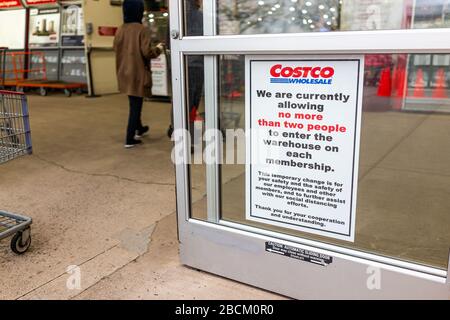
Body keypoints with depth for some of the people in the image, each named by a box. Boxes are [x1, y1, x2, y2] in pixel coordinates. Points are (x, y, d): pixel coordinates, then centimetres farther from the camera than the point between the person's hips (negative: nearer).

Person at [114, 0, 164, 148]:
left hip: (124, 72, 7)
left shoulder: (120, 30, 3)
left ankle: (138, 129, 41)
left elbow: (116, 49, 10)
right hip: (137, 73, -7)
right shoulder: (142, 30, -15)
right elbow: (146, 52, -18)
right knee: (136, 104, 1)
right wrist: (158, 49, 0)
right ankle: (130, 139, 3)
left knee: (133, 103, 24)